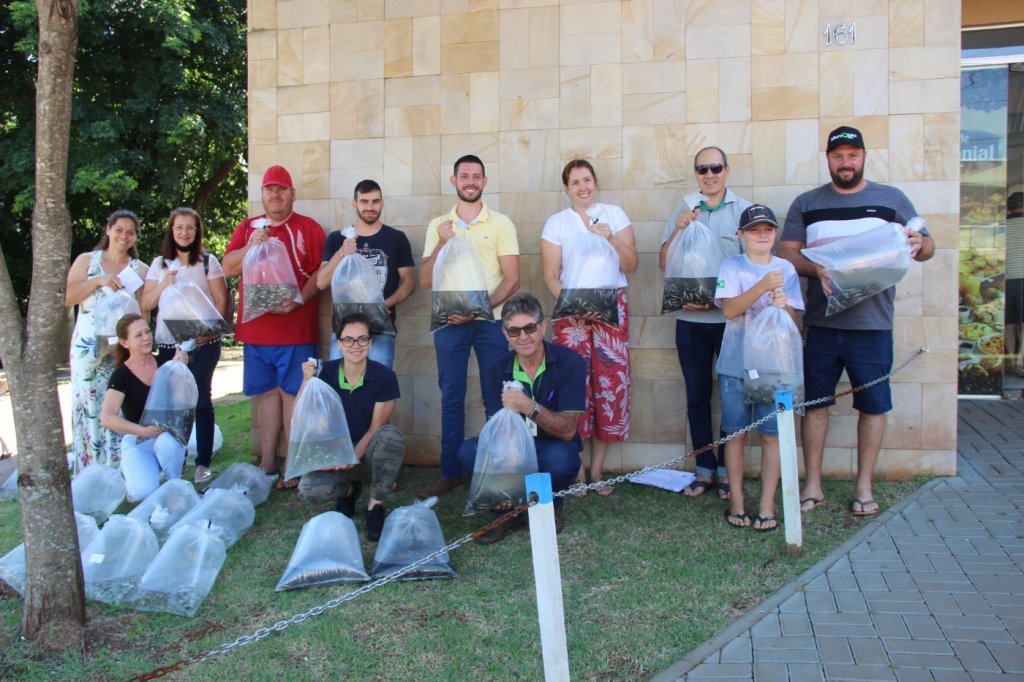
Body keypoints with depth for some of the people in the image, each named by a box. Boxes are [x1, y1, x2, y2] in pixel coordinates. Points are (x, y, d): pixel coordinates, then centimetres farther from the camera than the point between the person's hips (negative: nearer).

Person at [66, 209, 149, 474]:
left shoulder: (140, 270, 11)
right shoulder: (87, 261, 10)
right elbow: (65, 298, -1)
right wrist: (97, 281, -10)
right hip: (88, 350, 0)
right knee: (88, 409, -2)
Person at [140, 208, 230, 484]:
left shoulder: (208, 262, 4)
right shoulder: (160, 264, 13)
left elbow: (221, 300, -2)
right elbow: (145, 304, 9)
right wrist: (164, 285, -8)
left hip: (203, 343, -3)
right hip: (168, 343, 3)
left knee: (201, 400, -1)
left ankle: (203, 463, 4)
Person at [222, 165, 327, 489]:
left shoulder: (309, 228, 2)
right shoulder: (247, 228, 14)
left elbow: (321, 272, -5)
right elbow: (228, 268, 6)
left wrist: (299, 300, -18)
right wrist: (251, 246, -11)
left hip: (296, 330, -4)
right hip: (256, 328, 4)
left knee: (292, 393, -3)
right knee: (267, 393, 10)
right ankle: (267, 463, 17)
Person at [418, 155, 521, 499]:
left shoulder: (501, 224, 3)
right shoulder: (438, 225, 9)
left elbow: (512, 279, -3)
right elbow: (426, 280, 4)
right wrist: (442, 243, -11)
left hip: (490, 320, -2)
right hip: (449, 321, 2)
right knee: (451, 399, 6)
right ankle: (451, 473, 15)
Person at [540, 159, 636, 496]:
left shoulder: (615, 214, 9)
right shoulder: (556, 223, 7)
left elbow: (631, 264, 4)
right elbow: (550, 276, 1)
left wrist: (610, 238, -12)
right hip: (571, 309, -1)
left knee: (609, 382, -2)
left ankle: (597, 469, 10)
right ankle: (576, 468, 3)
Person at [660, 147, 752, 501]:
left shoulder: (744, 210, 1)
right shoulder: (683, 211, 9)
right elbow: (664, 264, 4)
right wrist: (677, 230, -12)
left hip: (731, 316, -2)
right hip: (690, 320, 2)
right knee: (697, 396, 8)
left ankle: (727, 470, 15)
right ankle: (704, 469, 17)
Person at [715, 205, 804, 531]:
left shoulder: (785, 269, 5)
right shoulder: (732, 266, 0)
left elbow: (791, 319, 2)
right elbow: (730, 309, -14)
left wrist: (782, 306, -21)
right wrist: (762, 286, -26)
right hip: (735, 365, -1)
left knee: (771, 434, 1)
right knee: (734, 432, 6)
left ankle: (767, 506, 9)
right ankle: (736, 501, 18)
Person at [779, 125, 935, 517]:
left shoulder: (891, 199, 8)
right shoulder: (806, 204, 10)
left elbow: (927, 247, 9)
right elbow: (786, 252, 4)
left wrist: (920, 245, -16)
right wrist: (816, 269, -16)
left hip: (872, 323, -1)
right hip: (821, 322, 1)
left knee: (873, 404, 3)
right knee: (815, 402, 4)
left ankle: (864, 487, 16)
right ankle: (812, 485, 14)